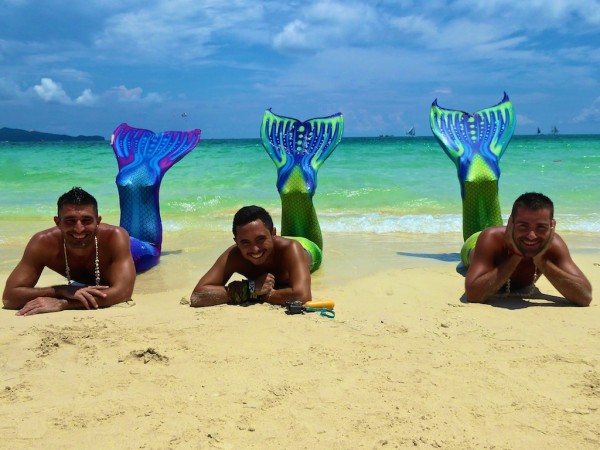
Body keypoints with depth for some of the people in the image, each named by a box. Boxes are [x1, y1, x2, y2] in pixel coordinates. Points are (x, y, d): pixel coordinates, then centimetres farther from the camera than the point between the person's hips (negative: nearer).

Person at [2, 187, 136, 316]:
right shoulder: (43, 243, -44)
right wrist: (62, 291, -59)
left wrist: (62, 303, -63)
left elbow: (123, 291, -59)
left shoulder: (116, 236, -50)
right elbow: (9, 296, -45)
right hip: (80, 284, 2)